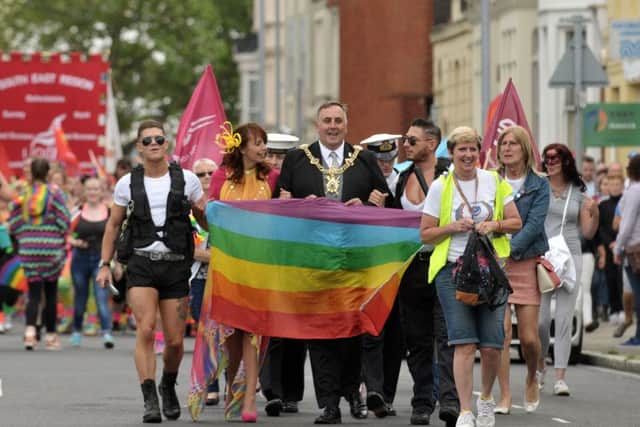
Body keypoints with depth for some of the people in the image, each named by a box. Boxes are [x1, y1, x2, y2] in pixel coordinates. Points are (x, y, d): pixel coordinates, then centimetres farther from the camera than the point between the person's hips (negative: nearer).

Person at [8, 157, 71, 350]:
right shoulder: (54, 192, -7)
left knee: (34, 292, 3)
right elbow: (64, 222, -7)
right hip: (51, 247, -2)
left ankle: (30, 329, -20)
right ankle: (50, 336, 14)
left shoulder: (22, 194, 2)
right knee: (51, 292, 10)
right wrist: (62, 235, 11)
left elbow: (13, 225, 3)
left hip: (28, 248, 2)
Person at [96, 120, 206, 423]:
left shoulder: (186, 179, 5)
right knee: (146, 330, -18)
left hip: (176, 264, 1)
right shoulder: (127, 183, 6)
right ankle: (150, 401, -17)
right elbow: (113, 225, 15)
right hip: (142, 264, -1)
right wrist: (105, 264, 9)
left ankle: (168, 386, 32)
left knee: (175, 341, 2)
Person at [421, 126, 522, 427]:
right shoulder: (440, 187, 3)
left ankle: (486, 398, 25)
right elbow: (425, 234, 6)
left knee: (492, 344, -2)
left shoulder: (494, 182, 8)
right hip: (452, 270, -2)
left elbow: (516, 222, 11)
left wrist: (494, 225, -9)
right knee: (464, 343, -12)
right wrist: (453, 227, -11)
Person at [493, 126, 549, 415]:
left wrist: (511, 249, -20)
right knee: (501, 331, -9)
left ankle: (531, 380, 28)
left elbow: (534, 224, -8)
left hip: (527, 262, -1)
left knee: (529, 337, -2)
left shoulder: (539, 185, 3)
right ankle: (504, 396, -2)